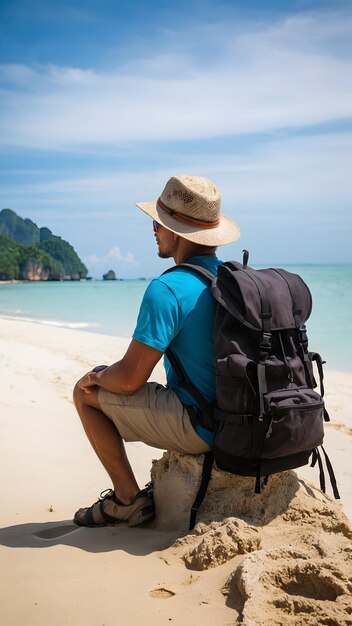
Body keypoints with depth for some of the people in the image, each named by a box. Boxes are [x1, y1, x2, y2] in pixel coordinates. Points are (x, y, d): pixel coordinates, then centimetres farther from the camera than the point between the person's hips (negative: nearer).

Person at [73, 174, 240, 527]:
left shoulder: (167, 290, -21)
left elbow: (129, 378, -19)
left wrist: (95, 377, 4)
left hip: (200, 429, -8)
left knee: (86, 393, 6)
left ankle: (128, 499, 10)